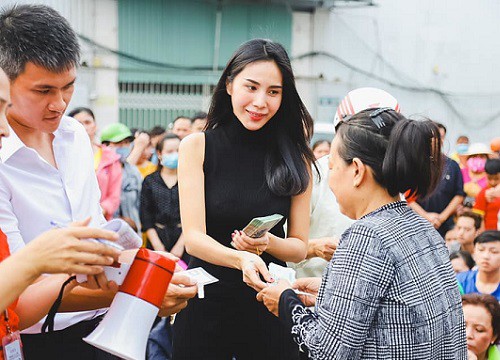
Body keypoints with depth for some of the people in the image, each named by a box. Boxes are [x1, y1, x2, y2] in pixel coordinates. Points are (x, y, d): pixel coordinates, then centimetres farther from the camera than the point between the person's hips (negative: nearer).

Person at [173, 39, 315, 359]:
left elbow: (299, 247, 1)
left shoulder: (295, 157, -1)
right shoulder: (197, 146, -5)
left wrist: (268, 243, -21)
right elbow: (193, 238, -12)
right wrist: (240, 259, -31)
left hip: (269, 307, 1)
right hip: (206, 305, -1)